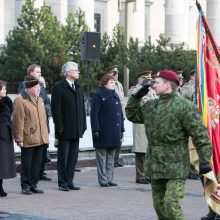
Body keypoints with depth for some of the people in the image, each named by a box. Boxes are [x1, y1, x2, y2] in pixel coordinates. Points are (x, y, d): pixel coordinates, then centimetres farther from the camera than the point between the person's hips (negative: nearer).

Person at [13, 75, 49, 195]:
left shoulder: (39, 99, 15)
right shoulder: (20, 100, -10)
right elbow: (18, 121, -13)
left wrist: (46, 135, 16)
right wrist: (19, 139, -14)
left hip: (40, 139, 7)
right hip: (28, 139, -7)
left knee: (37, 163, 10)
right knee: (27, 163, 2)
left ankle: (34, 185, 19)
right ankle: (25, 186, 11)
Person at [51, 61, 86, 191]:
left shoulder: (79, 88, 15)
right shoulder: (59, 88, -7)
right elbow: (56, 109, -11)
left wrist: (83, 126, 9)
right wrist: (59, 127, -15)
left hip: (76, 130, 7)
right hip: (65, 130, -7)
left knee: (73, 157, 9)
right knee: (63, 157, 1)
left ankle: (69, 182, 17)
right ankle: (62, 183, 8)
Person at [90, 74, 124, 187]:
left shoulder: (115, 96, 15)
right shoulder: (99, 95, -6)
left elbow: (120, 113, 18)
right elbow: (94, 114, -11)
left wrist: (121, 129, 14)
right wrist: (96, 130, -17)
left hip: (114, 132, 7)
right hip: (103, 132, -7)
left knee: (111, 156, 11)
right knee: (102, 156, 0)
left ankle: (109, 179, 17)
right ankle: (103, 180, 5)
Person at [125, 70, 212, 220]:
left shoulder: (184, 106, -11)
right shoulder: (151, 106, 11)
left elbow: (200, 134, -13)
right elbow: (132, 115, 24)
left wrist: (205, 160, -18)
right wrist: (136, 96, 10)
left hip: (176, 167, -7)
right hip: (156, 166, 7)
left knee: (171, 203, -18)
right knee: (159, 205, 12)